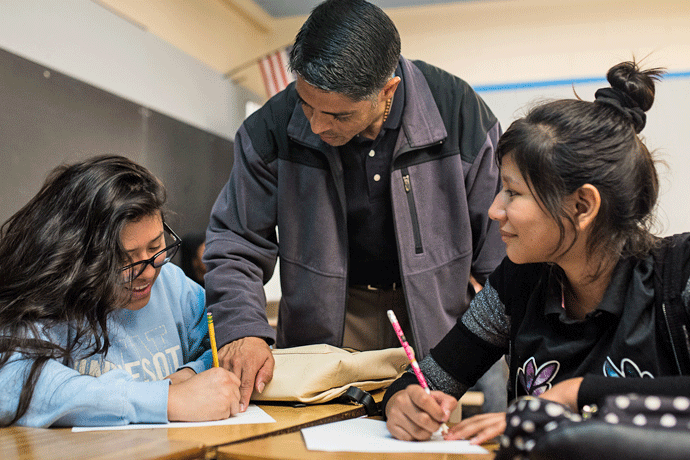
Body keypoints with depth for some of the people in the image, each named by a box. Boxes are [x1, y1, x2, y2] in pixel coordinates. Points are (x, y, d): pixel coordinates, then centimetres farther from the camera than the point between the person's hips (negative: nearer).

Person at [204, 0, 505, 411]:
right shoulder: (273, 128, -14)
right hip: (328, 328, 1)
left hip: (435, 318, 0)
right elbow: (236, 243, -5)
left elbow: (500, 243, -5)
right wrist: (242, 328, -21)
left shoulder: (460, 113, -16)